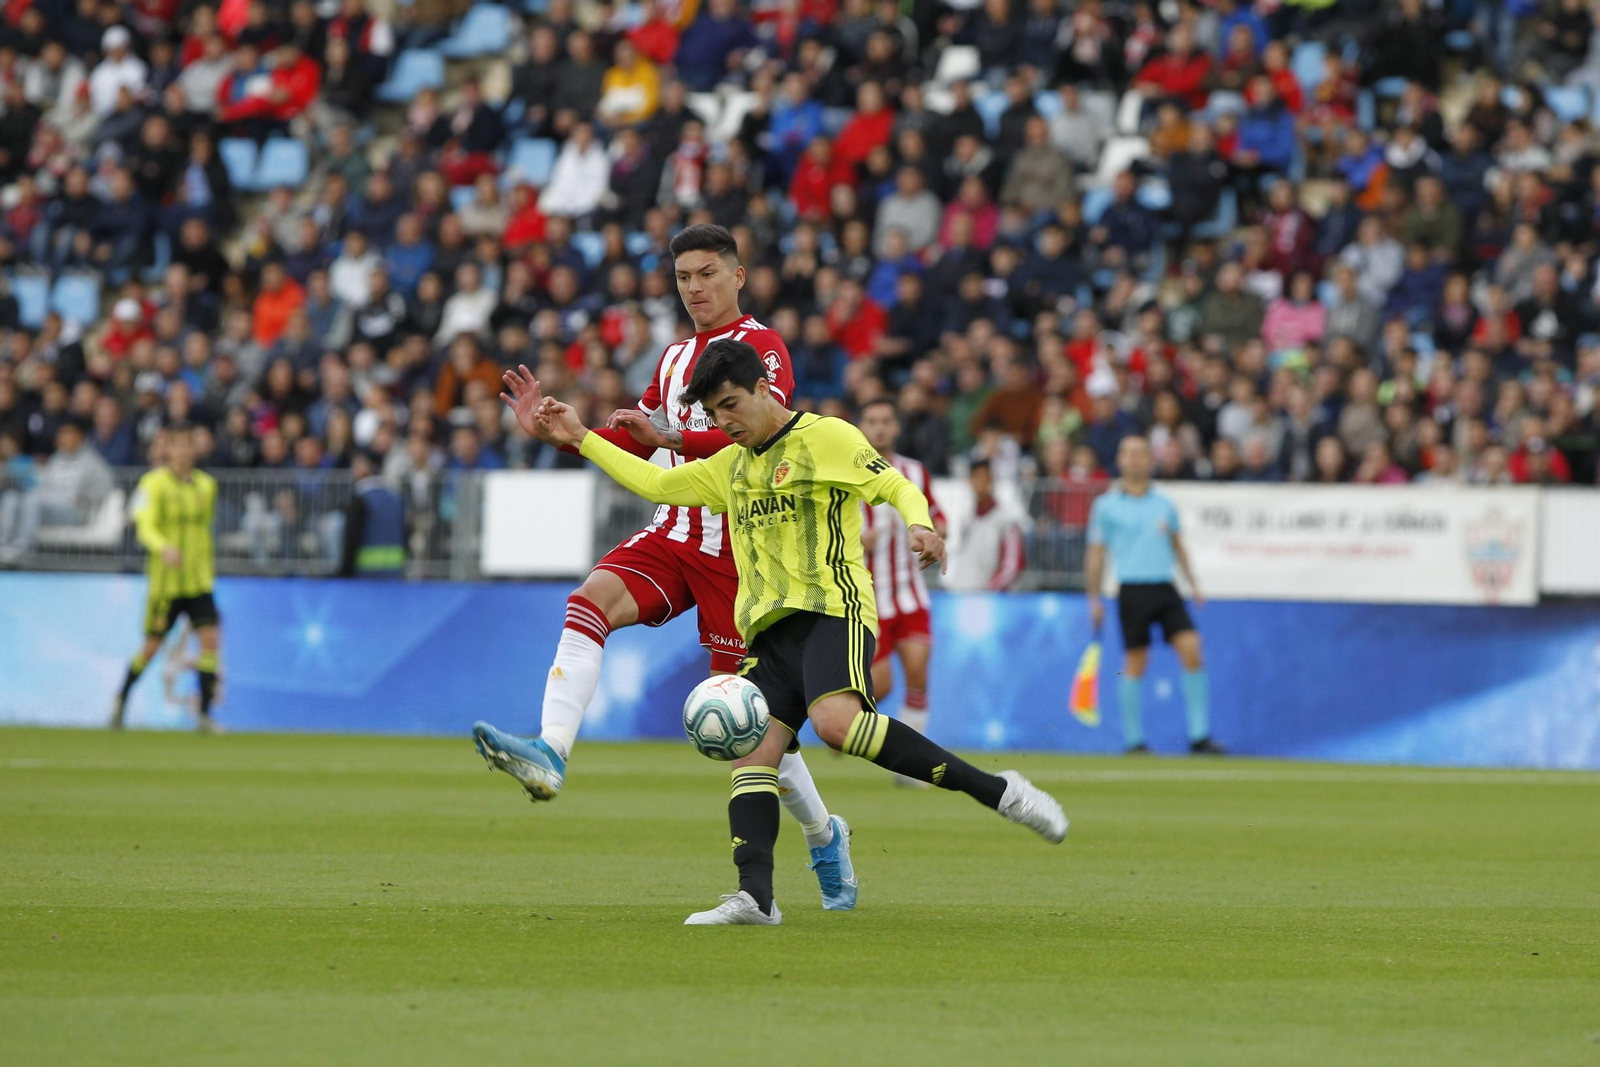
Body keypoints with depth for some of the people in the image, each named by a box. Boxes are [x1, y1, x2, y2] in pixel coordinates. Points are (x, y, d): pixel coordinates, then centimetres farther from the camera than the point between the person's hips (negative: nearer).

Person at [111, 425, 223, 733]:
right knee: (152, 646, 3)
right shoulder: (154, 483, -7)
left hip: (199, 580, 4)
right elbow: (146, 527, -17)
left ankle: (205, 713, -9)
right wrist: (164, 548, -35)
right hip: (165, 579, -4)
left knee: (211, 637, -12)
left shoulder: (206, 485, 9)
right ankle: (121, 699, 28)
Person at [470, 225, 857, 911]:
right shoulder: (675, 358, 19)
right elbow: (633, 447, 24)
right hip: (674, 535, 6)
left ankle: (823, 834, 19)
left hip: (736, 541, -6)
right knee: (590, 602, -23)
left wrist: (674, 435, -35)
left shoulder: (761, 348, -5)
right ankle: (549, 755, -39)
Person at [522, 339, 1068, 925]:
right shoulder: (731, 466, 25)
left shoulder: (826, 437, 3)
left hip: (833, 608, -7)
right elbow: (656, 483, 32)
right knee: (752, 751, -11)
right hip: (770, 627, 8)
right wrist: (579, 438, 30)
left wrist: (919, 524, -23)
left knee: (836, 721, -32)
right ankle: (755, 895, -22)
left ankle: (996, 789, -27)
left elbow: (897, 486, -2)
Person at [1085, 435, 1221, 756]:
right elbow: (1096, 554, 5)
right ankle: (1133, 739, 10)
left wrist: (1193, 583, 12)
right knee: (1136, 664, -1)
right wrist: (1094, 600, 2)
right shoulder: (1107, 506, 3)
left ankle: (1199, 735, -6)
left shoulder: (1164, 504, 12)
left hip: (1165, 588, 3)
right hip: (1133, 591, -3)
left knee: (1192, 651, -9)